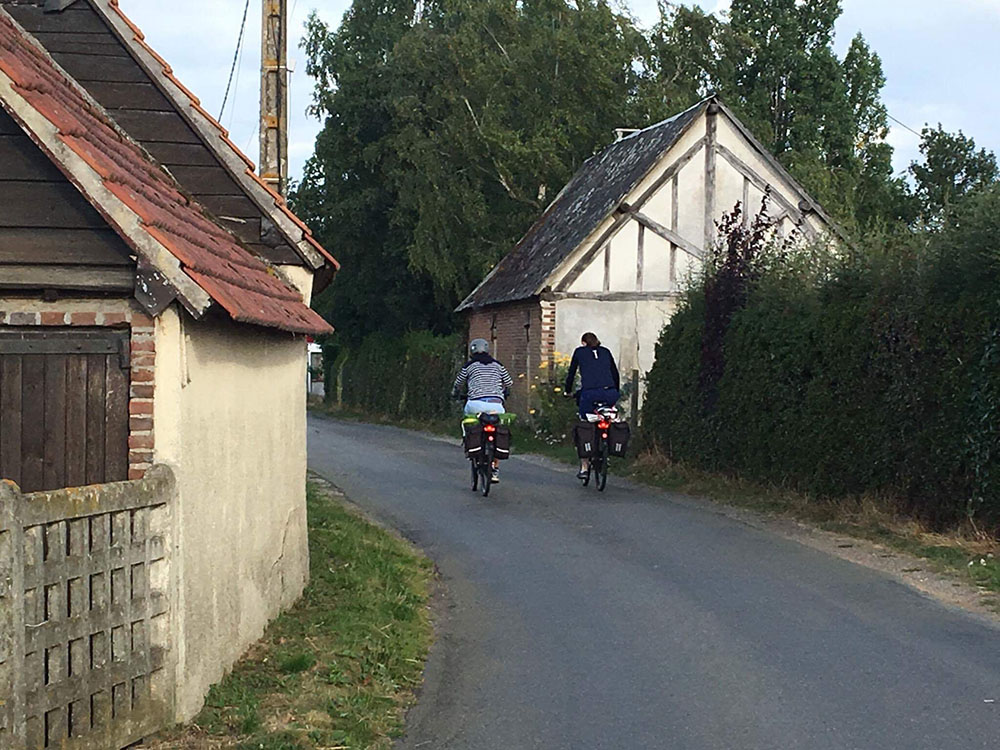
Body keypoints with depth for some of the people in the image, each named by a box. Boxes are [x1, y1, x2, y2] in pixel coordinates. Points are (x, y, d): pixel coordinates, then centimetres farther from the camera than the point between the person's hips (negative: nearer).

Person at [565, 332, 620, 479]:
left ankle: (583, 467, 6)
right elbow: (616, 374, 25)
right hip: (610, 394, 3)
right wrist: (616, 393, 37)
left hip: (589, 393, -2)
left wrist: (568, 391, 32)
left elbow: (571, 373, 18)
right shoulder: (606, 352, 23)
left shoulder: (580, 351, 17)